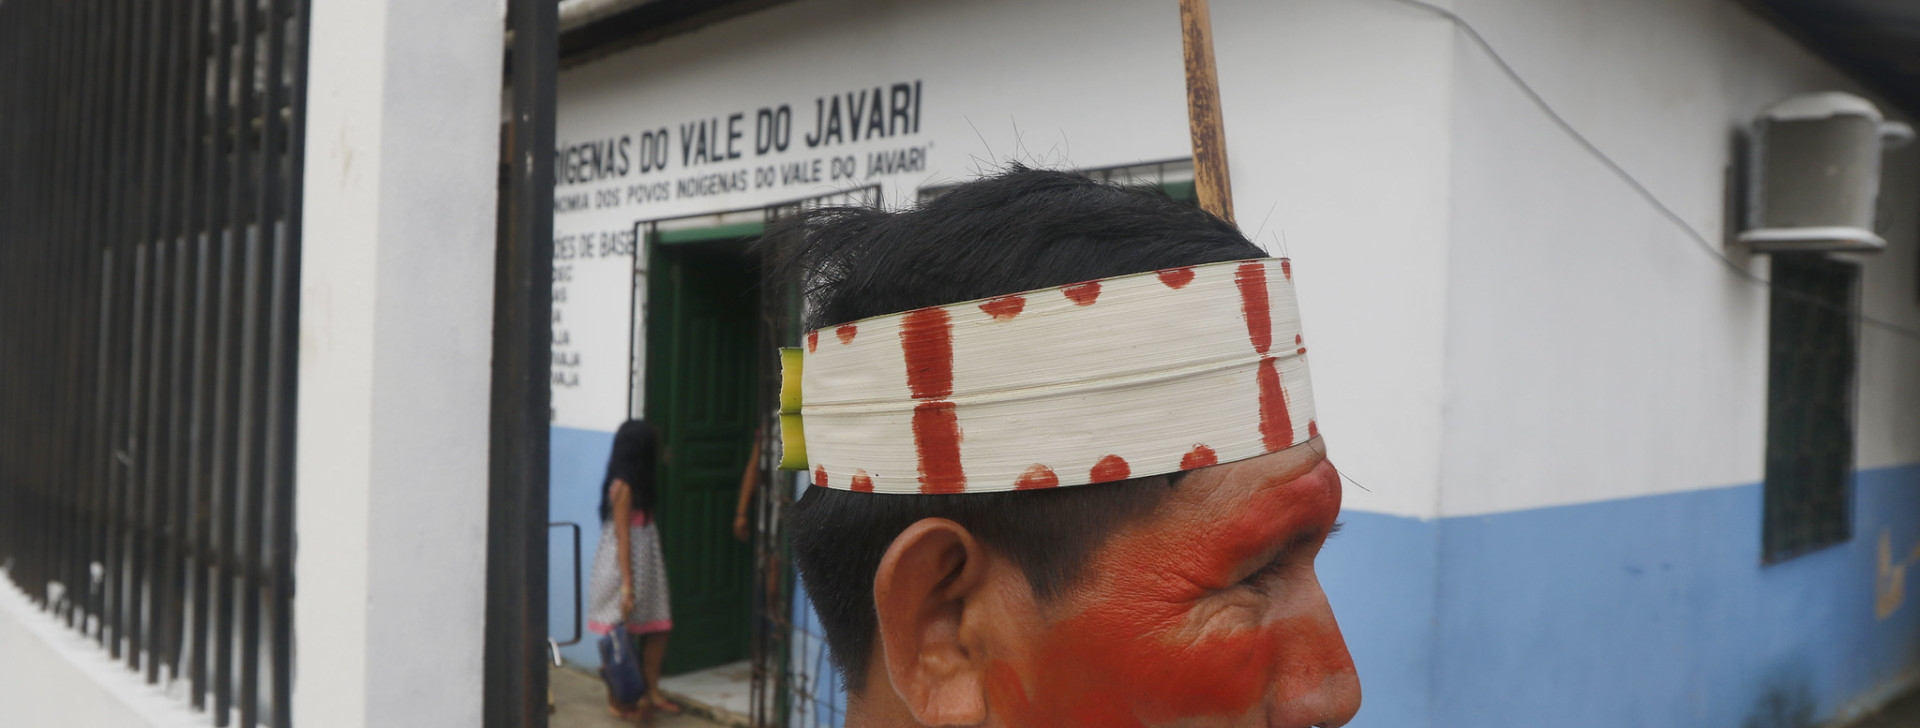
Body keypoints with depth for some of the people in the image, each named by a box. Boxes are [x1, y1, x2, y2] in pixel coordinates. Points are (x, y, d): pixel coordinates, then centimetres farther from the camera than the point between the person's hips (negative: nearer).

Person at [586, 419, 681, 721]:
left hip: (645, 565, 9)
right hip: (624, 567, -9)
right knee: (622, 632, 4)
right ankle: (616, 699, 17)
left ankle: (652, 693, 21)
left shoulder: (638, 483, 9)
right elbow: (622, 537, -20)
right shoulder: (623, 487, -18)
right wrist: (627, 584, -20)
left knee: (657, 628, 10)